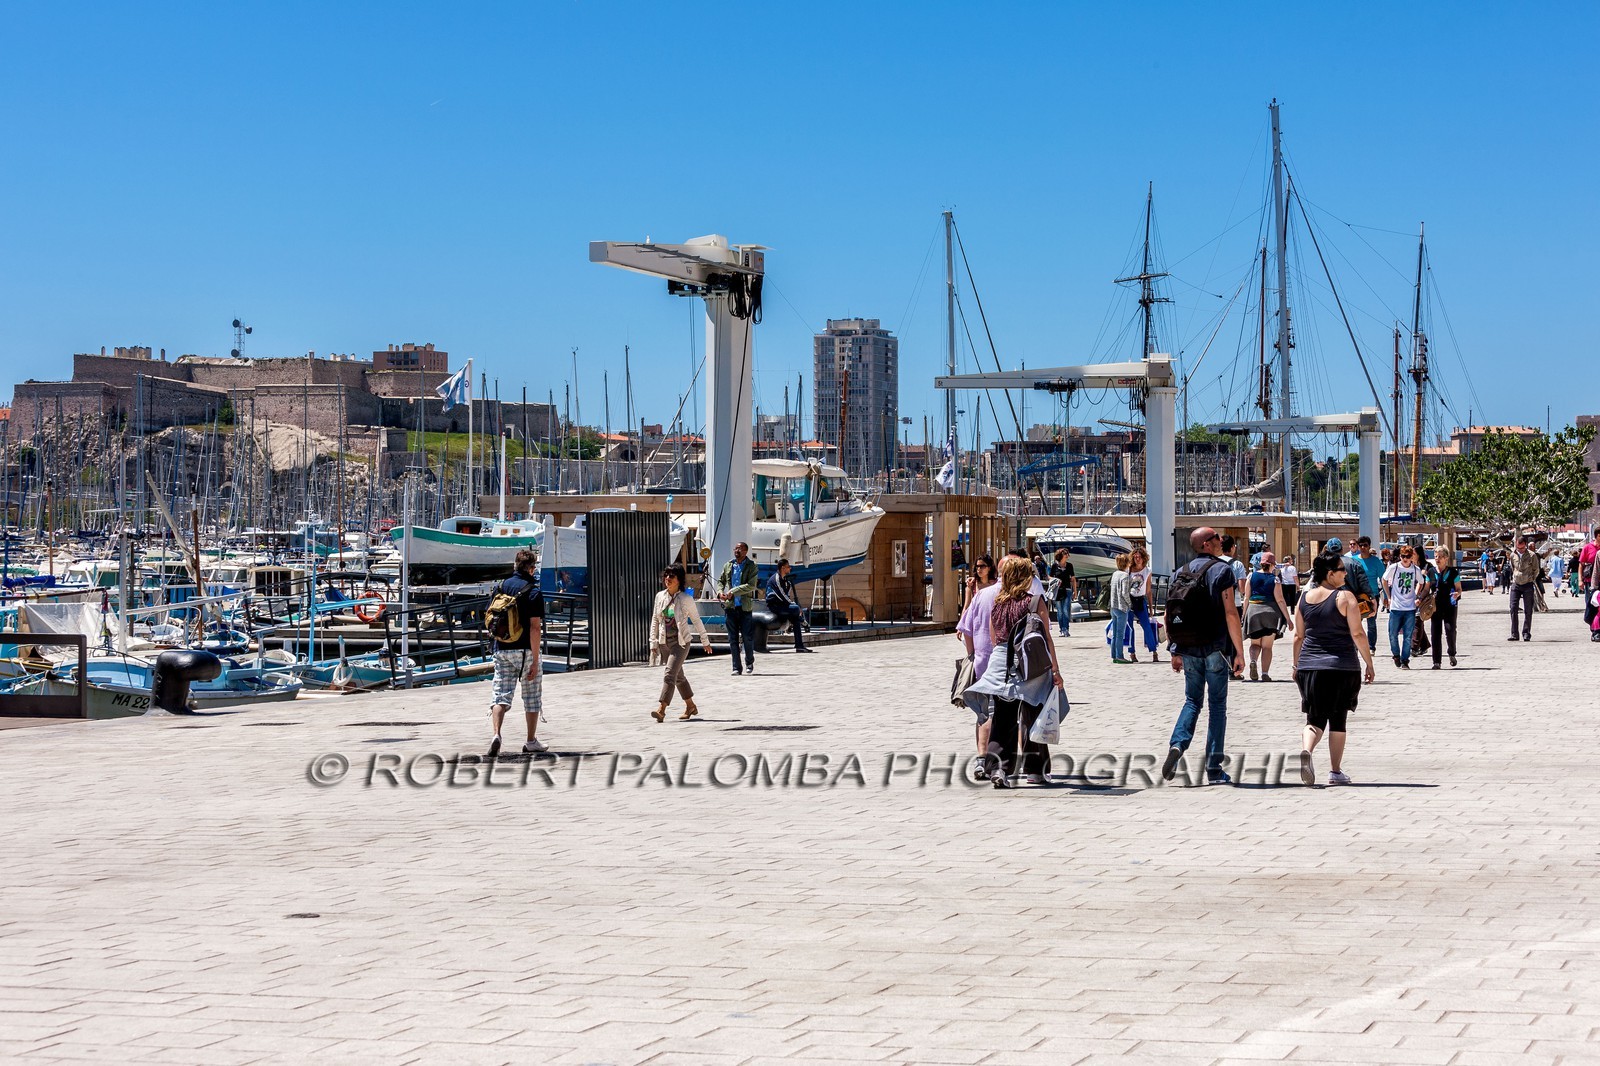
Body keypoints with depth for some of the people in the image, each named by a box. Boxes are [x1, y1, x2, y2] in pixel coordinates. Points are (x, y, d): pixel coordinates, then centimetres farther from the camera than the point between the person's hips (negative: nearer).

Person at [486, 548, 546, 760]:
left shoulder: (500, 587, 5)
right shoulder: (533, 592, -11)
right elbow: (534, 627, -16)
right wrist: (535, 661, -15)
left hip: (501, 650, 4)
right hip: (524, 650, -4)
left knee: (500, 695, 3)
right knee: (532, 696, 11)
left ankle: (496, 735, -19)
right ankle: (531, 742, 18)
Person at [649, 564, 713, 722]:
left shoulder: (686, 599, -8)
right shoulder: (660, 596, 4)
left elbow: (696, 620, 2)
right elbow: (655, 620, 10)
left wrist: (705, 641, 9)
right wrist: (653, 642, 7)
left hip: (680, 643, -5)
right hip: (664, 642, 5)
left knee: (670, 675, -17)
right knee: (678, 676, 16)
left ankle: (661, 710, -22)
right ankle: (691, 706, 31)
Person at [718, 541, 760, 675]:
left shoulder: (751, 566, -2)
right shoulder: (728, 565, 12)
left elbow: (751, 586, -13)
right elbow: (721, 581, 21)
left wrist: (733, 591, -17)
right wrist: (720, 592, -1)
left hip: (745, 606, -3)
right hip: (730, 606, 3)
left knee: (747, 637, 0)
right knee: (733, 639, 2)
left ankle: (749, 662, 24)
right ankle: (736, 668, 7)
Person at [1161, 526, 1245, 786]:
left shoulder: (1182, 572, 8)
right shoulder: (1222, 570, -7)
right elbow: (1230, 613, -12)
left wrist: (1176, 652, 14)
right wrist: (1239, 652, -11)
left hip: (1189, 649, 4)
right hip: (1216, 648, -4)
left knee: (1192, 701, 16)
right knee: (1217, 705, 4)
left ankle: (1177, 744, -10)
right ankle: (1214, 769, 4)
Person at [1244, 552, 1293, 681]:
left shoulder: (1252, 576, 4)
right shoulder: (1274, 579, -2)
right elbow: (1280, 600, -4)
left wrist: (1244, 615, 15)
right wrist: (1288, 618, 0)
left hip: (1253, 611, 2)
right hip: (1270, 611, -2)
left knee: (1255, 643, 12)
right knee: (1267, 646, 5)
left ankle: (1253, 661, -17)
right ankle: (1265, 673, 0)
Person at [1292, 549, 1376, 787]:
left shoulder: (1304, 598, 6)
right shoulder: (1344, 597, -8)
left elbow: (1299, 636, 11)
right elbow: (1357, 634, -10)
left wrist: (1297, 666, 20)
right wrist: (1369, 664, -2)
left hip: (1310, 667, 4)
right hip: (1343, 667, -4)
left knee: (1315, 718, 6)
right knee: (1338, 720, 7)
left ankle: (1306, 750, -24)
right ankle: (1336, 772, 10)